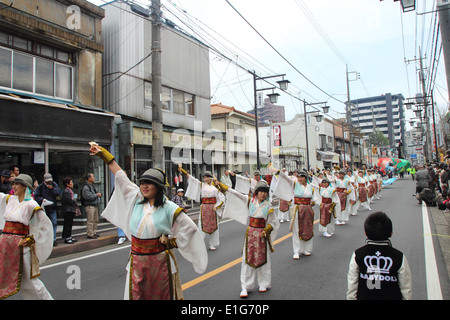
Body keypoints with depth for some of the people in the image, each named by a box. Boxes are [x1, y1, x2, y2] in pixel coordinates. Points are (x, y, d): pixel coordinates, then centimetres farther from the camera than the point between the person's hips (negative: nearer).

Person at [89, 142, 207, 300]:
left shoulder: (169, 208, -11)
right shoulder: (136, 199, 1)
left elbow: (189, 228, -6)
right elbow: (120, 175, 6)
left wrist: (171, 242, -6)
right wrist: (102, 153, 10)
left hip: (159, 260, -3)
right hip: (137, 260, 4)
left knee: (162, 295, 10)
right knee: (136, 294, 8)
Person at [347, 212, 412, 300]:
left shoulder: (357, 255, -15)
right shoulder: (399, 257, -17)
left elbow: (352, 287, -7)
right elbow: (407, 290, -8)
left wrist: (351, 298, 7)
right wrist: (408, 297, 9)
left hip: (364, 297, 1)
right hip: (391, 297, -1)